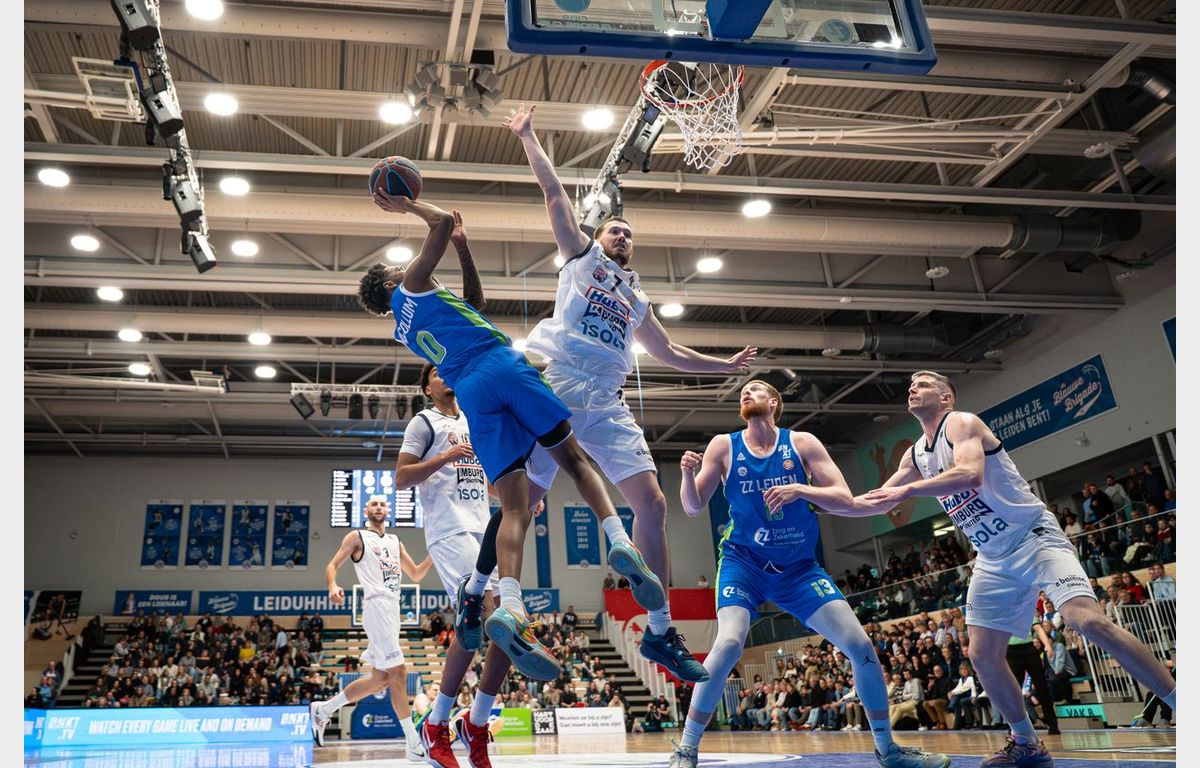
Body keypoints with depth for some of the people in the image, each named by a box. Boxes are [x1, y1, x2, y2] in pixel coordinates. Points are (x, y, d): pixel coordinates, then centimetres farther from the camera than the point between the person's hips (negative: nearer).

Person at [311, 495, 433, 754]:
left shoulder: (395, 541, 23)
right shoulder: (357, 537, 5)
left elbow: (416, 574, 23)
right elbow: (332, 565, -3)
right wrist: (333, 586, -24)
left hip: (393, 609, 8)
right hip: (377, 605, -8)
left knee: (380, 678, 10)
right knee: (398, 671, -13)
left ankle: (322, 710, 25)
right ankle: (414, 744, -9)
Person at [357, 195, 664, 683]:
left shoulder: (403, 331, 33)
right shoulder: (412, 284, 16)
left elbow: (472, 304, 41)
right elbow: (443, 222, 9)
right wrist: (406, 205, 25)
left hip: (471, 393, 4)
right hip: (503, 366, -4)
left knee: (514, 508, -6)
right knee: (574, 460, 5)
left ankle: (510, 609, -29)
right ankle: (619, 542, -19)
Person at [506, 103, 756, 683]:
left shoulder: (636, 298, 32)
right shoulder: (580, 253, 19)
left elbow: (669, 353, 39)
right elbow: (552, 190, 14)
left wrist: (726, 364, 36)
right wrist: (528, 137, 13)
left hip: (607, 402, 5)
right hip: (559, 385, -4)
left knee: (651, 504, -4)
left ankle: (659, 632, 3)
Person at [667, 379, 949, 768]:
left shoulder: (802, 443, -3)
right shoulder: (724, 446, -3)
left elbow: (845, 499, -8)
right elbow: (693, 508, -3)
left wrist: (799, 490, -25)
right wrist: (688, 475, -23)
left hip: (799, 566, 2)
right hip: (743, 561, -2)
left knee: (860, 645, -3)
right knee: (729, 643, -26)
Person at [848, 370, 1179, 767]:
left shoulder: (961, 422, -11)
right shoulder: (916, 455, 12)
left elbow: (970, 474, -31)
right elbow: (877, 503, 19)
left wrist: (908, 490, -34)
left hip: (1035, 538, -8)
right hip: (994, 560, 8)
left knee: (1089, 621, -26)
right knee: (982, 654, 3)